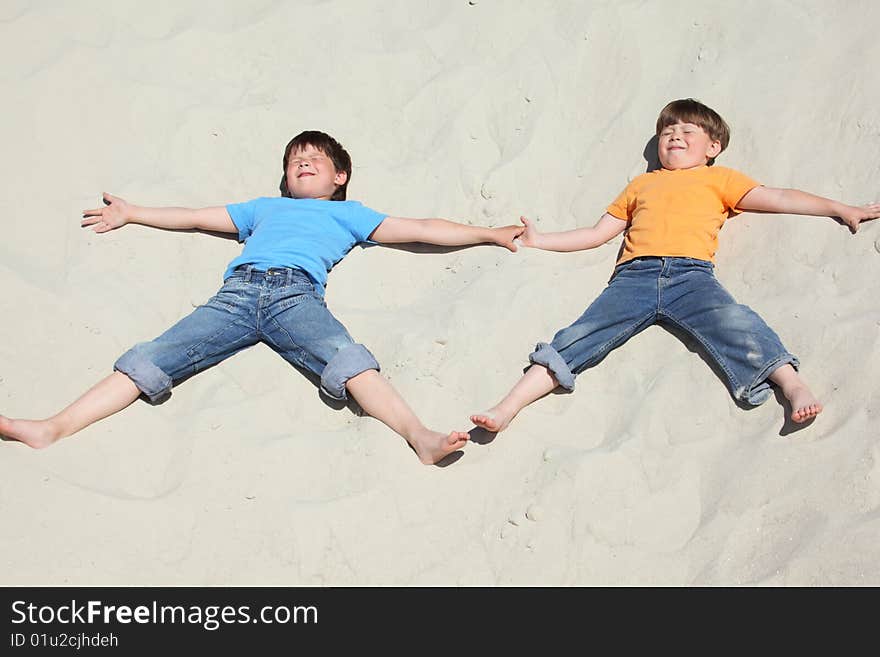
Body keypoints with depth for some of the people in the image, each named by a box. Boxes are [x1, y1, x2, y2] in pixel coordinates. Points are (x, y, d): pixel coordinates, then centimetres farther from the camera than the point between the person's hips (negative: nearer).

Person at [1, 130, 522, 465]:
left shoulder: (347, 214, 32)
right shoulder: (264, 208, 41)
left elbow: (422, 229, 29)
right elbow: (195, 217, 48)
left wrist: (491, 234, 26)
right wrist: (130, 214, 53)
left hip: (297, 293, -3)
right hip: (237, 291, 3)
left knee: (348, 360, -34)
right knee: (148, 359, -14)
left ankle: (418, 434, -53)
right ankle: (52, 429, -24)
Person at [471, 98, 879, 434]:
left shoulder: (719, 179, 28)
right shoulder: (642, 184, 35)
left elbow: (777, 198, 22)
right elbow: (598, 233, 36)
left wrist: (842, 209, 14)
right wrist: (539, 241, 33)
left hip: (691, 274, -1)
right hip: (634, 275, 2)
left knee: (735, 324, -31)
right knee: (579, 337, -17)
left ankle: (794, 386, -41)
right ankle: (508, 407, -27)